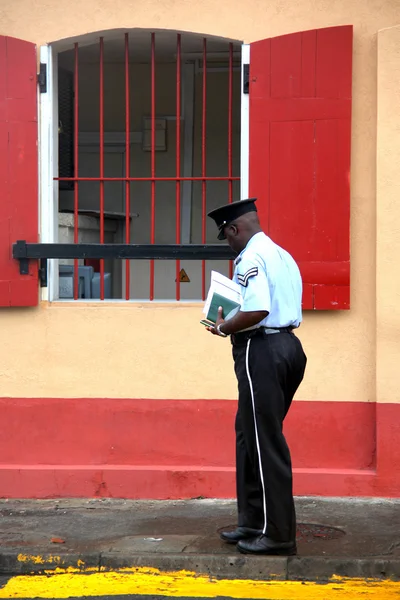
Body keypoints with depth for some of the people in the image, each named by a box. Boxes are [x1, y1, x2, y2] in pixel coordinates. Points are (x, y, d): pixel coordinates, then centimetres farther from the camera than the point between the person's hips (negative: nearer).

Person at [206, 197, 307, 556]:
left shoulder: (251, 258, -13)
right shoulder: (282, 255, 17)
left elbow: (256, 311, -26)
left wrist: (225, 327, -9)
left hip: (260, 351, -10)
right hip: (287, 345, 10)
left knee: (266, 442, -3)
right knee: (250, 433, 17)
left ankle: (278, 534, 4)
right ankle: (253, 522, 25)